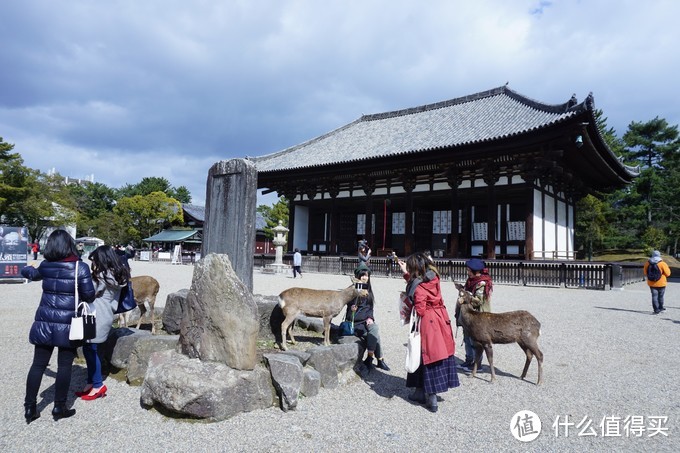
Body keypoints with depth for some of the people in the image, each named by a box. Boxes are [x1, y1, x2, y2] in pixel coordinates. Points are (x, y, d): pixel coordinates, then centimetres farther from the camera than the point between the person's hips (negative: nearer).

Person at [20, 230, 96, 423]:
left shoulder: (44, 266, 4)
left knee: (38, 365, 13)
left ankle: (29, 407, 21)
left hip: (44, 323, 4)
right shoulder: (81, 267, -11)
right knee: (64, 366, 7)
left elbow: (28, 273, 27)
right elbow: (89, 296, -10)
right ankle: (59, 407, 16)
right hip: (68, 324, -4)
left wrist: (29, 267, 51)